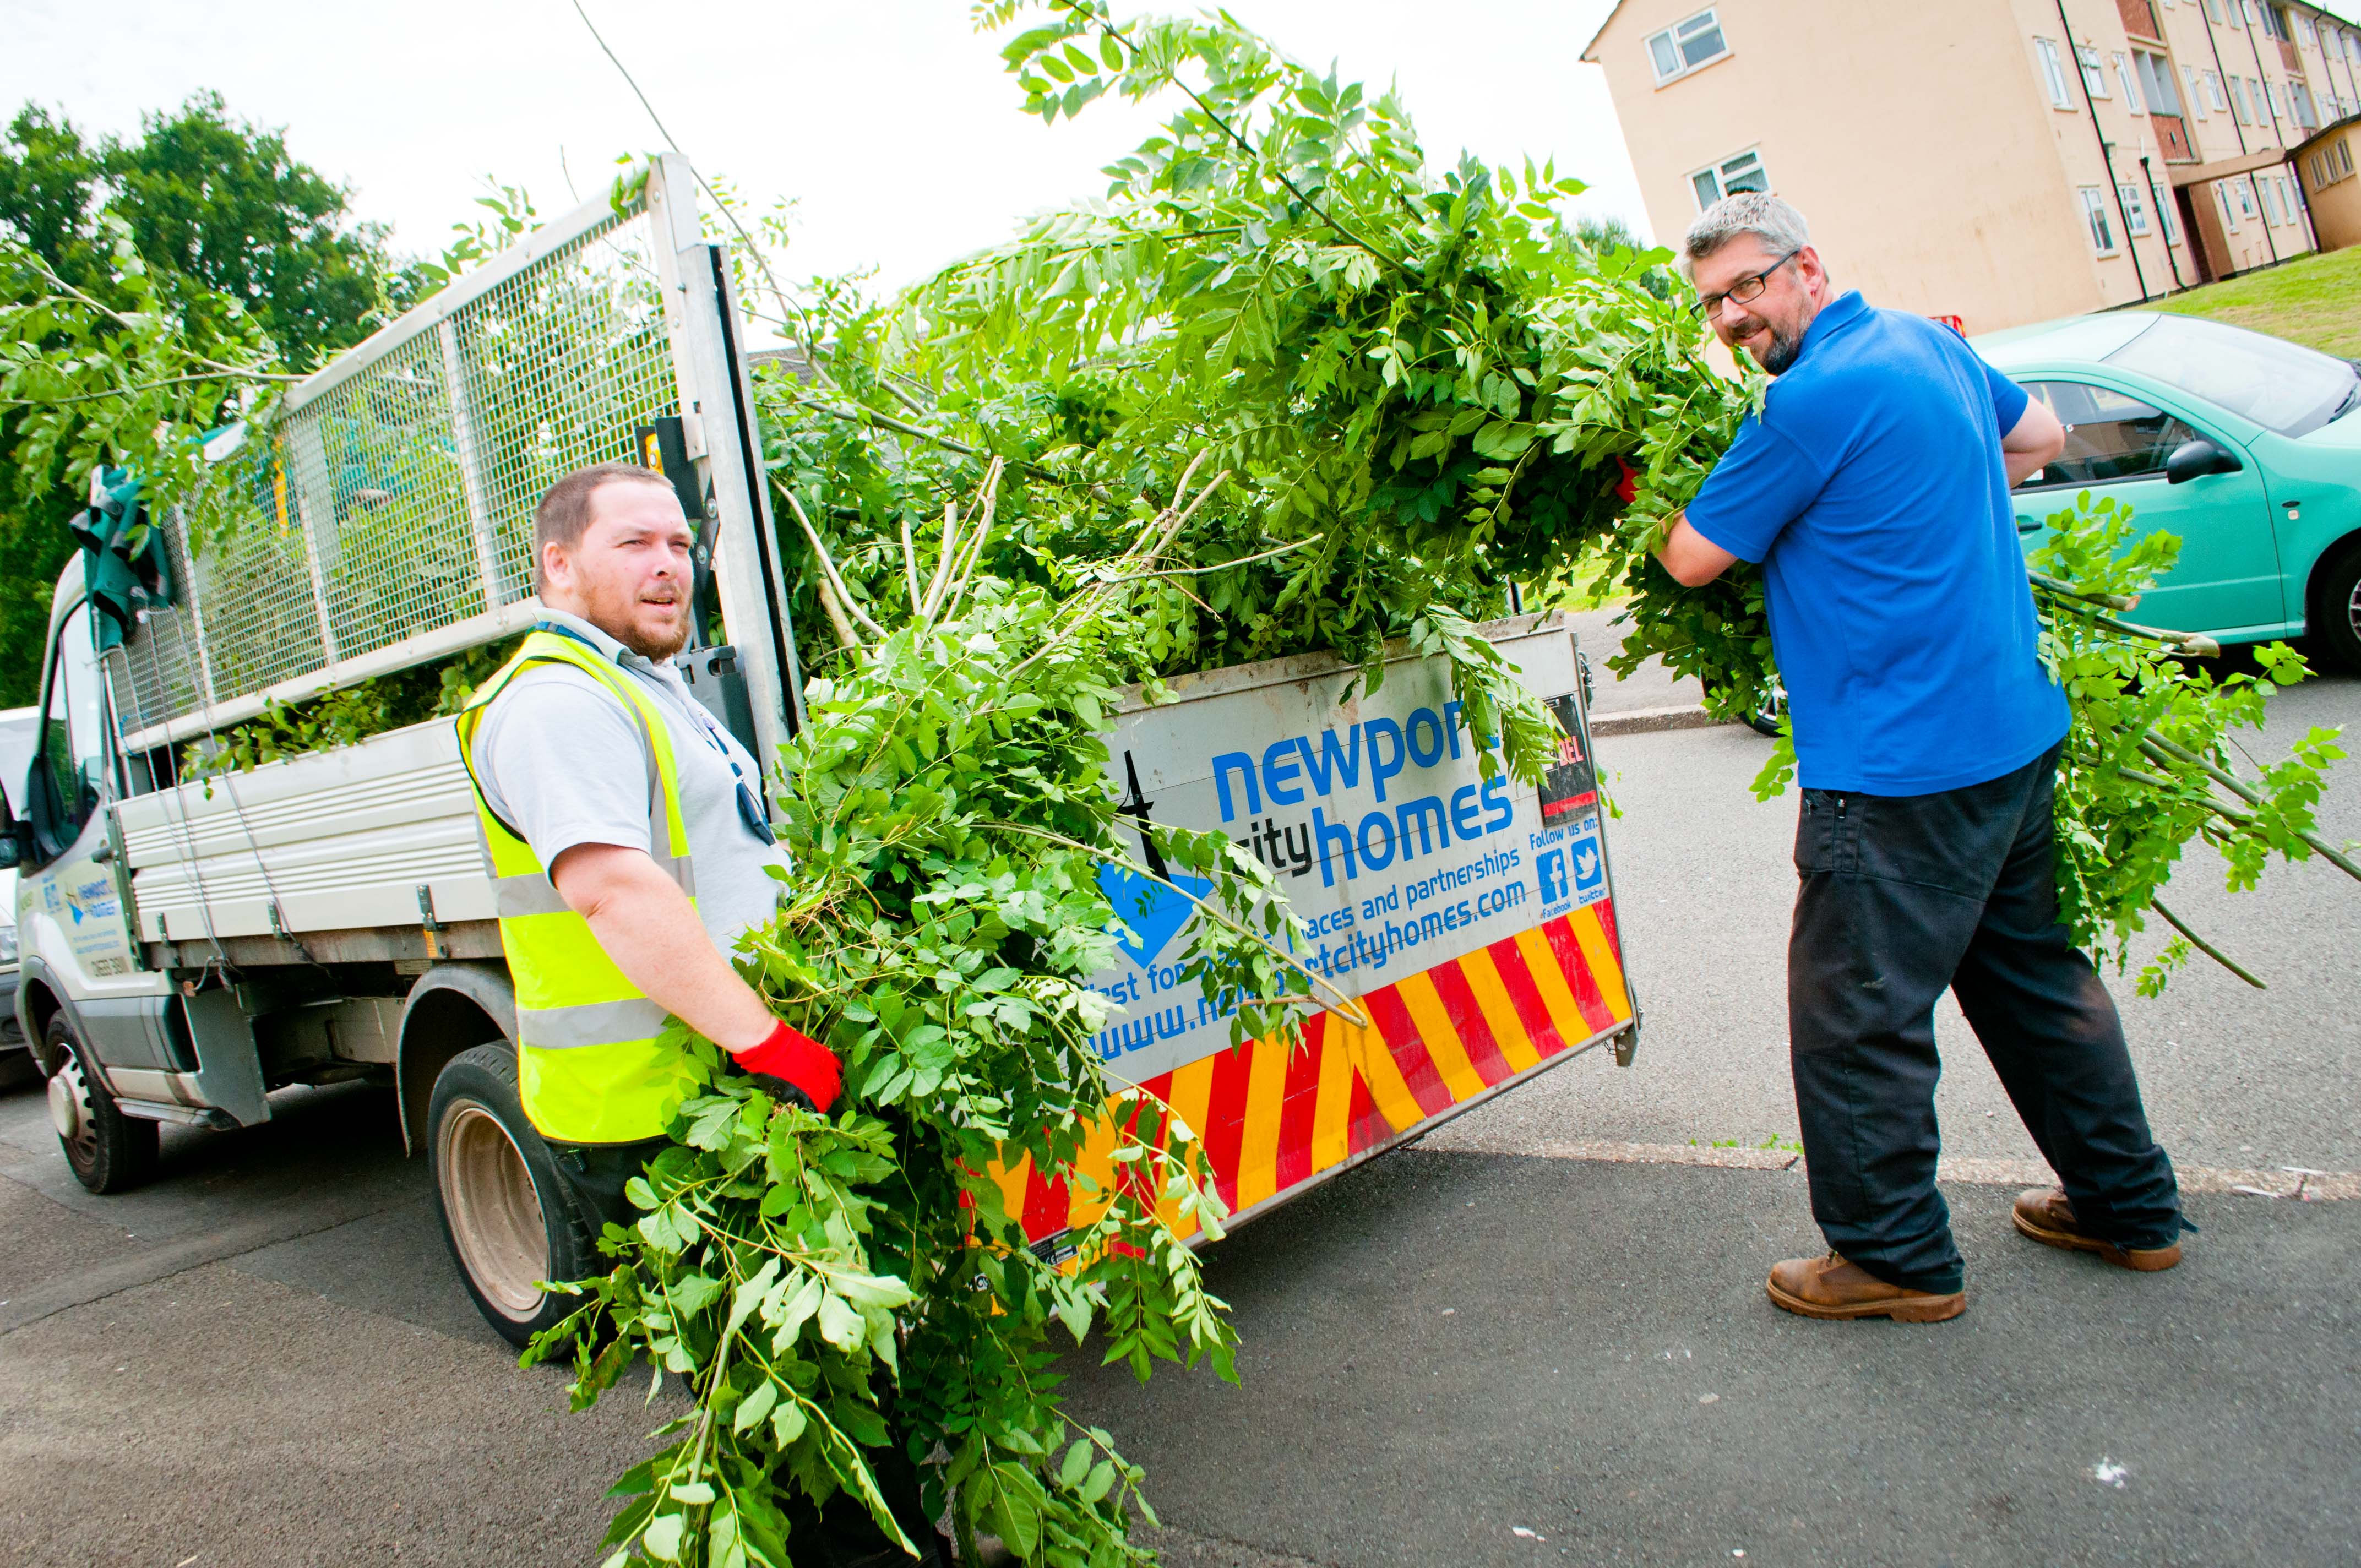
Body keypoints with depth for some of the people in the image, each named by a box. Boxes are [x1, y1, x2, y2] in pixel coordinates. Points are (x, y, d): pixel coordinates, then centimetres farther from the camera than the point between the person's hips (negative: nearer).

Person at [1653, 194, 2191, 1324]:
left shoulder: (1818, 397, -18)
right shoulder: (1931, 345, 11)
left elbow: (1693, 560, -12)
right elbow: (2041, 438, 29)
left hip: (1899, 765, -10)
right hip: (2015, 730, 10)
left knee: (1854, 1016, 3)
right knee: (2031, 971, 22)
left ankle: (1895, 1258, 17)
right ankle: (2128, 1206, 36)